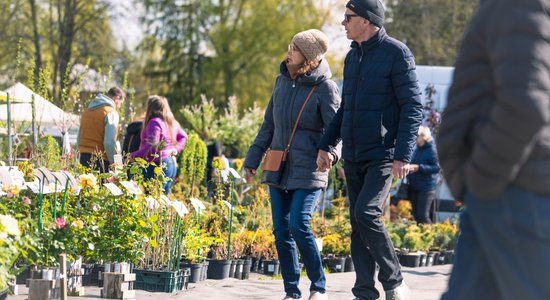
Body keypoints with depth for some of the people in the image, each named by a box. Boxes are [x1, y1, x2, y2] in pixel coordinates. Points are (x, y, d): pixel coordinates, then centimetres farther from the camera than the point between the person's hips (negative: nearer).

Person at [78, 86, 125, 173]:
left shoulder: (87, 111, 17)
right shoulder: (111, 113, -8)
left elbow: (79, 139, 21)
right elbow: (109, 143, -16)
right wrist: (115, 164, -6)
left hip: (84, 159, 7)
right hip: (101, 161, -7)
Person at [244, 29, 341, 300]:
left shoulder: (324, 88, -8)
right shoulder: (282, 81, 10)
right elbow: (269, 125, 18)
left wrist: (330, 151, -31)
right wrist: (253, 158, 17)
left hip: (308, 171, -6)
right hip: (278, 169, 6)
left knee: (299, 225, -16)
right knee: (281, 231, 3)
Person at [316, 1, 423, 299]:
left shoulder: (396, 53, -9)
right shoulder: (353, 56, 14)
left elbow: (413, 107, -12)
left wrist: (404, 155, -20)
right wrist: (325, 145, 14)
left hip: (384, 155, -7)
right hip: (353, 157, 7)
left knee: (366, 213, -21)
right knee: (358, 226, 5)